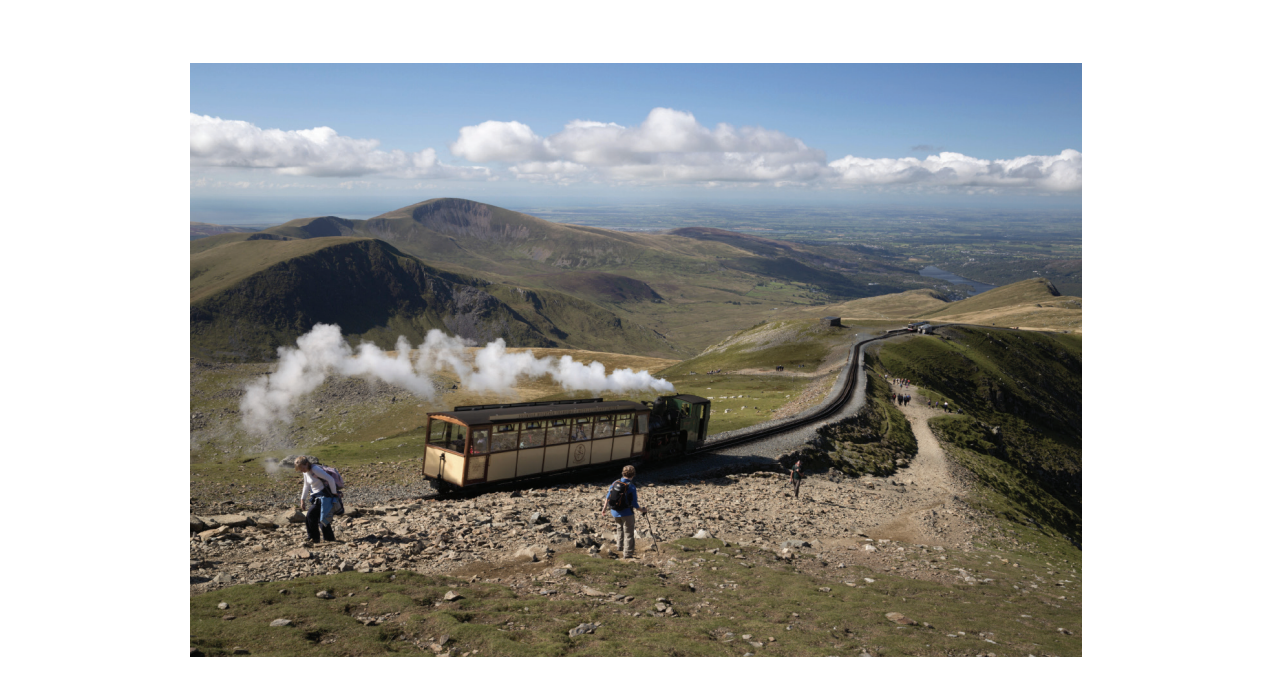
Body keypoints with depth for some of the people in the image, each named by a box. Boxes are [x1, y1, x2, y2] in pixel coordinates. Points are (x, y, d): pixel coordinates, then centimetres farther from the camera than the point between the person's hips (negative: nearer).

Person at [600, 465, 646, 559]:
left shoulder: (615, 483, -3)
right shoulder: (631, 486, -18)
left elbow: (607, 497, 8)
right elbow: (634, 504, -16)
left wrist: (604, 508, 22)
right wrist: (642, 510, 2)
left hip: (615, 512, 6)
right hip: (626, 513, -6)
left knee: (619, 528, 30)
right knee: (629, 533, 9)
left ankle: (621, 547, 38)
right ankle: (627, 554, 13)